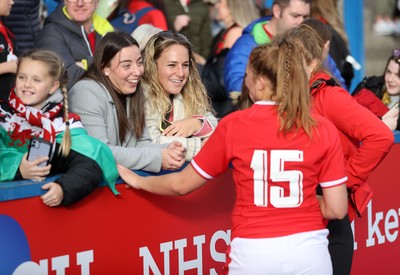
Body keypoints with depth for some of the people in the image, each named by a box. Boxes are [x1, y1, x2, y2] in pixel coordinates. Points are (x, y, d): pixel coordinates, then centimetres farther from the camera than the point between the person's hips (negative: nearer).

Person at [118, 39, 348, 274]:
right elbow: (337, 209, -3)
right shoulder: (323, 129, -3)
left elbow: (182, 184, 6)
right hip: (309, 251, 1)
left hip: (253, 252, -1)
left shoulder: (234, 125, -4)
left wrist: (139, 181, 24)